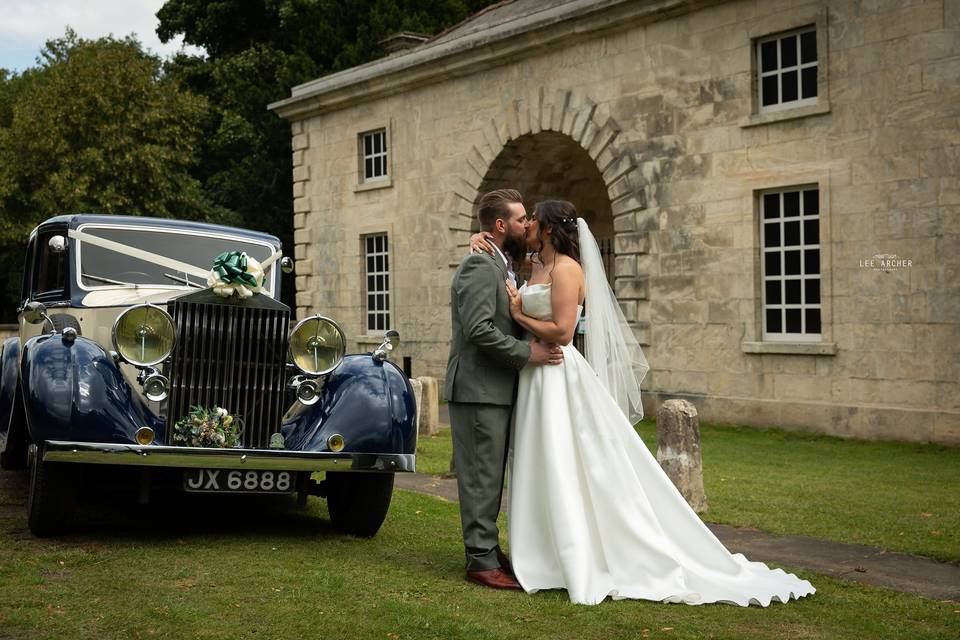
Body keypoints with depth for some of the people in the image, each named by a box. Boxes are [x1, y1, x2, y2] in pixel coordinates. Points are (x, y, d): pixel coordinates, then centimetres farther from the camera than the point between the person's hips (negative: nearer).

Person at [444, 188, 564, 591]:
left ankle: (487, 551, 24)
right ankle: (481, 561, 0)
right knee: (482, 476, -5)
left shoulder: (501, 265, 17)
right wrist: (527, 353, -19)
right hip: (478, 390, -10)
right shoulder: (480, 265, -16)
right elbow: (478, 329, -25)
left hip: (495, 388, 10)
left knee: (491, 475, 15)